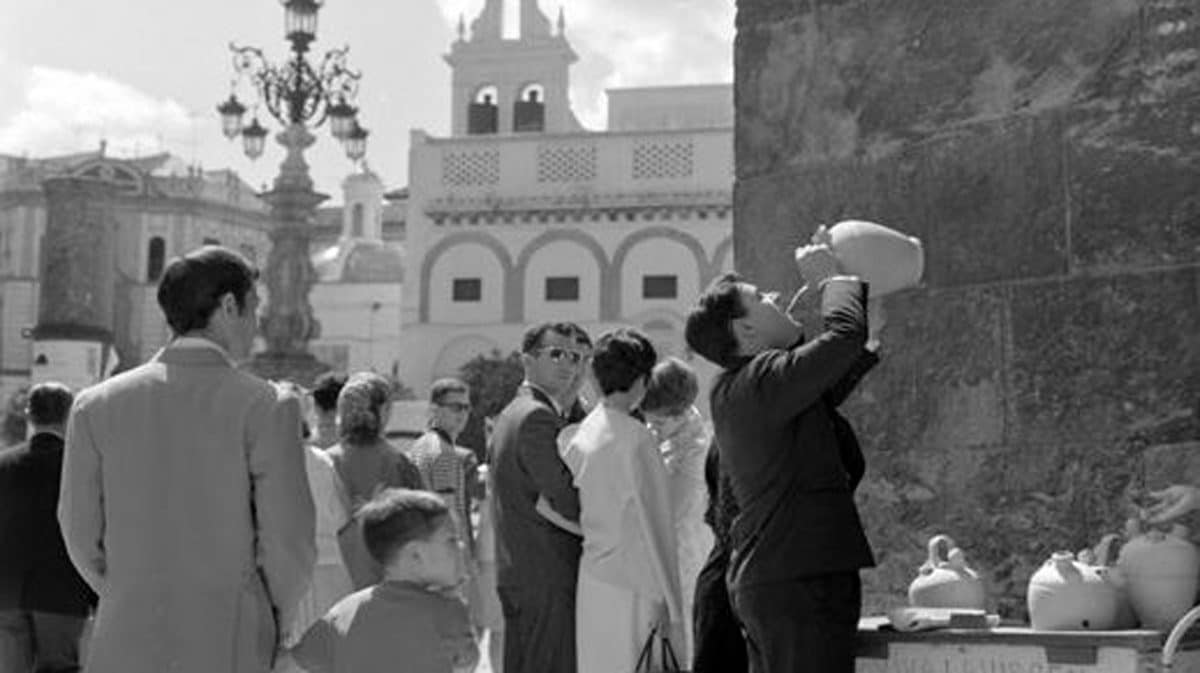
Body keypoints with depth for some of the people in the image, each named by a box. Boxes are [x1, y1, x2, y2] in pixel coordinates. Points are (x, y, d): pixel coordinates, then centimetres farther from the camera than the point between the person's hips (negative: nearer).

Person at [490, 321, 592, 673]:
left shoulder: (512, 413, 18)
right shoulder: (537, 416, -15)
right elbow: (571, 504, -18)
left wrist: (571, 403, 6)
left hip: (517, 572, 10)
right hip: (548, 578, -10)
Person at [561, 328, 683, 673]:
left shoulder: (582, 434, 6)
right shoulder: (636, 439, -15)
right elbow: (651, 525, -14)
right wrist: (666, 601, -10)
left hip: (590, 581, 7)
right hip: (629, 587, -7)